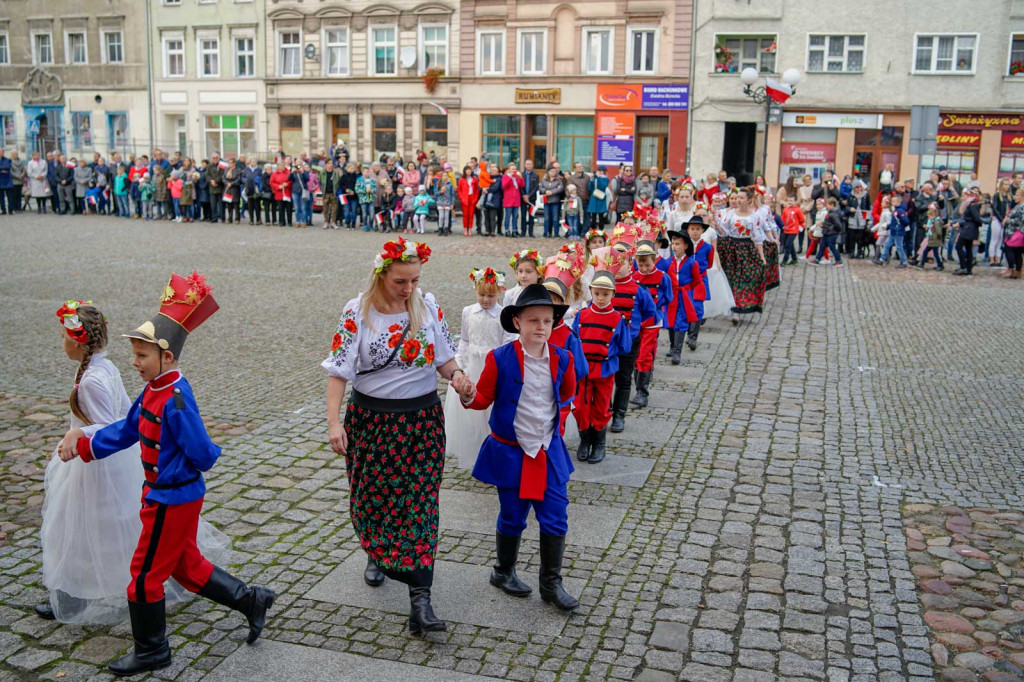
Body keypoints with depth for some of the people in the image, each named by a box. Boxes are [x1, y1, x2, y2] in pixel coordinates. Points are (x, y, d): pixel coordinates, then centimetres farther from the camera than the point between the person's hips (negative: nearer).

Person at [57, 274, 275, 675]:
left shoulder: (175, 400, -27)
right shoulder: (154, 390, 2)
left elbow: (202, 455, -26)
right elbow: (127, 431, 14)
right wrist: (84, 444, 8)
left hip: (173, 499, -9)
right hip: (164, 495, 9)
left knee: (146, 575, 7)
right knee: (186, 565, 21)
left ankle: (151, 653, 27)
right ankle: (250, 601, 33)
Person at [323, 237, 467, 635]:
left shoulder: (428, 308, -1)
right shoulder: (358, 313, -9)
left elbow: (444, 357, 7)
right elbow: (339, 370, -11)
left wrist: (456, 375, -16)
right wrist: (334, 422, -20)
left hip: (422, 419, 1)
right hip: (371, 419, -1)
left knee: (419, 504, -5)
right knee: (371, 496, 14)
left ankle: (420, 598, -5)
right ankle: (377, 554, 47)